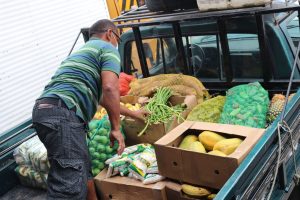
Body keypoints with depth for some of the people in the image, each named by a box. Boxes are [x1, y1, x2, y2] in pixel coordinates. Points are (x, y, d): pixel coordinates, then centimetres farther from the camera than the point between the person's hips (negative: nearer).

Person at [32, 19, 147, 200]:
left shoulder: (83, 51, 35)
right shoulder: (108, 48, 7)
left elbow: (102, 96, 43)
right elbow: (110, 89, -12)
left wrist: (132, 113, 50)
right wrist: (116, 128, -3)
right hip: (62, 114, -10)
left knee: (83, 172, 19)